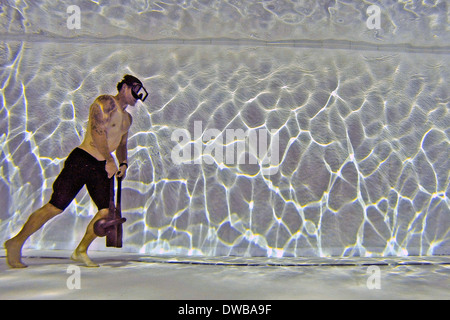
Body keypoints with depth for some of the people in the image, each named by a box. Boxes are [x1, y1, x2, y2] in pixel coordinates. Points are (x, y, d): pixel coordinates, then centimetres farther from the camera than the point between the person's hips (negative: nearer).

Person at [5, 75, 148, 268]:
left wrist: (123, 163, 9)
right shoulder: (106, 102, -5)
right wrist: (110, 161, -15)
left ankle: (81, 252, 12)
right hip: (82, 160, -7)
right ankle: (16, 243, 11)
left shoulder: (127, 118, 21)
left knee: (107, 212, -5)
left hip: (101, 167, 8)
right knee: (55, 207, -8)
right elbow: (97, 132, -16)